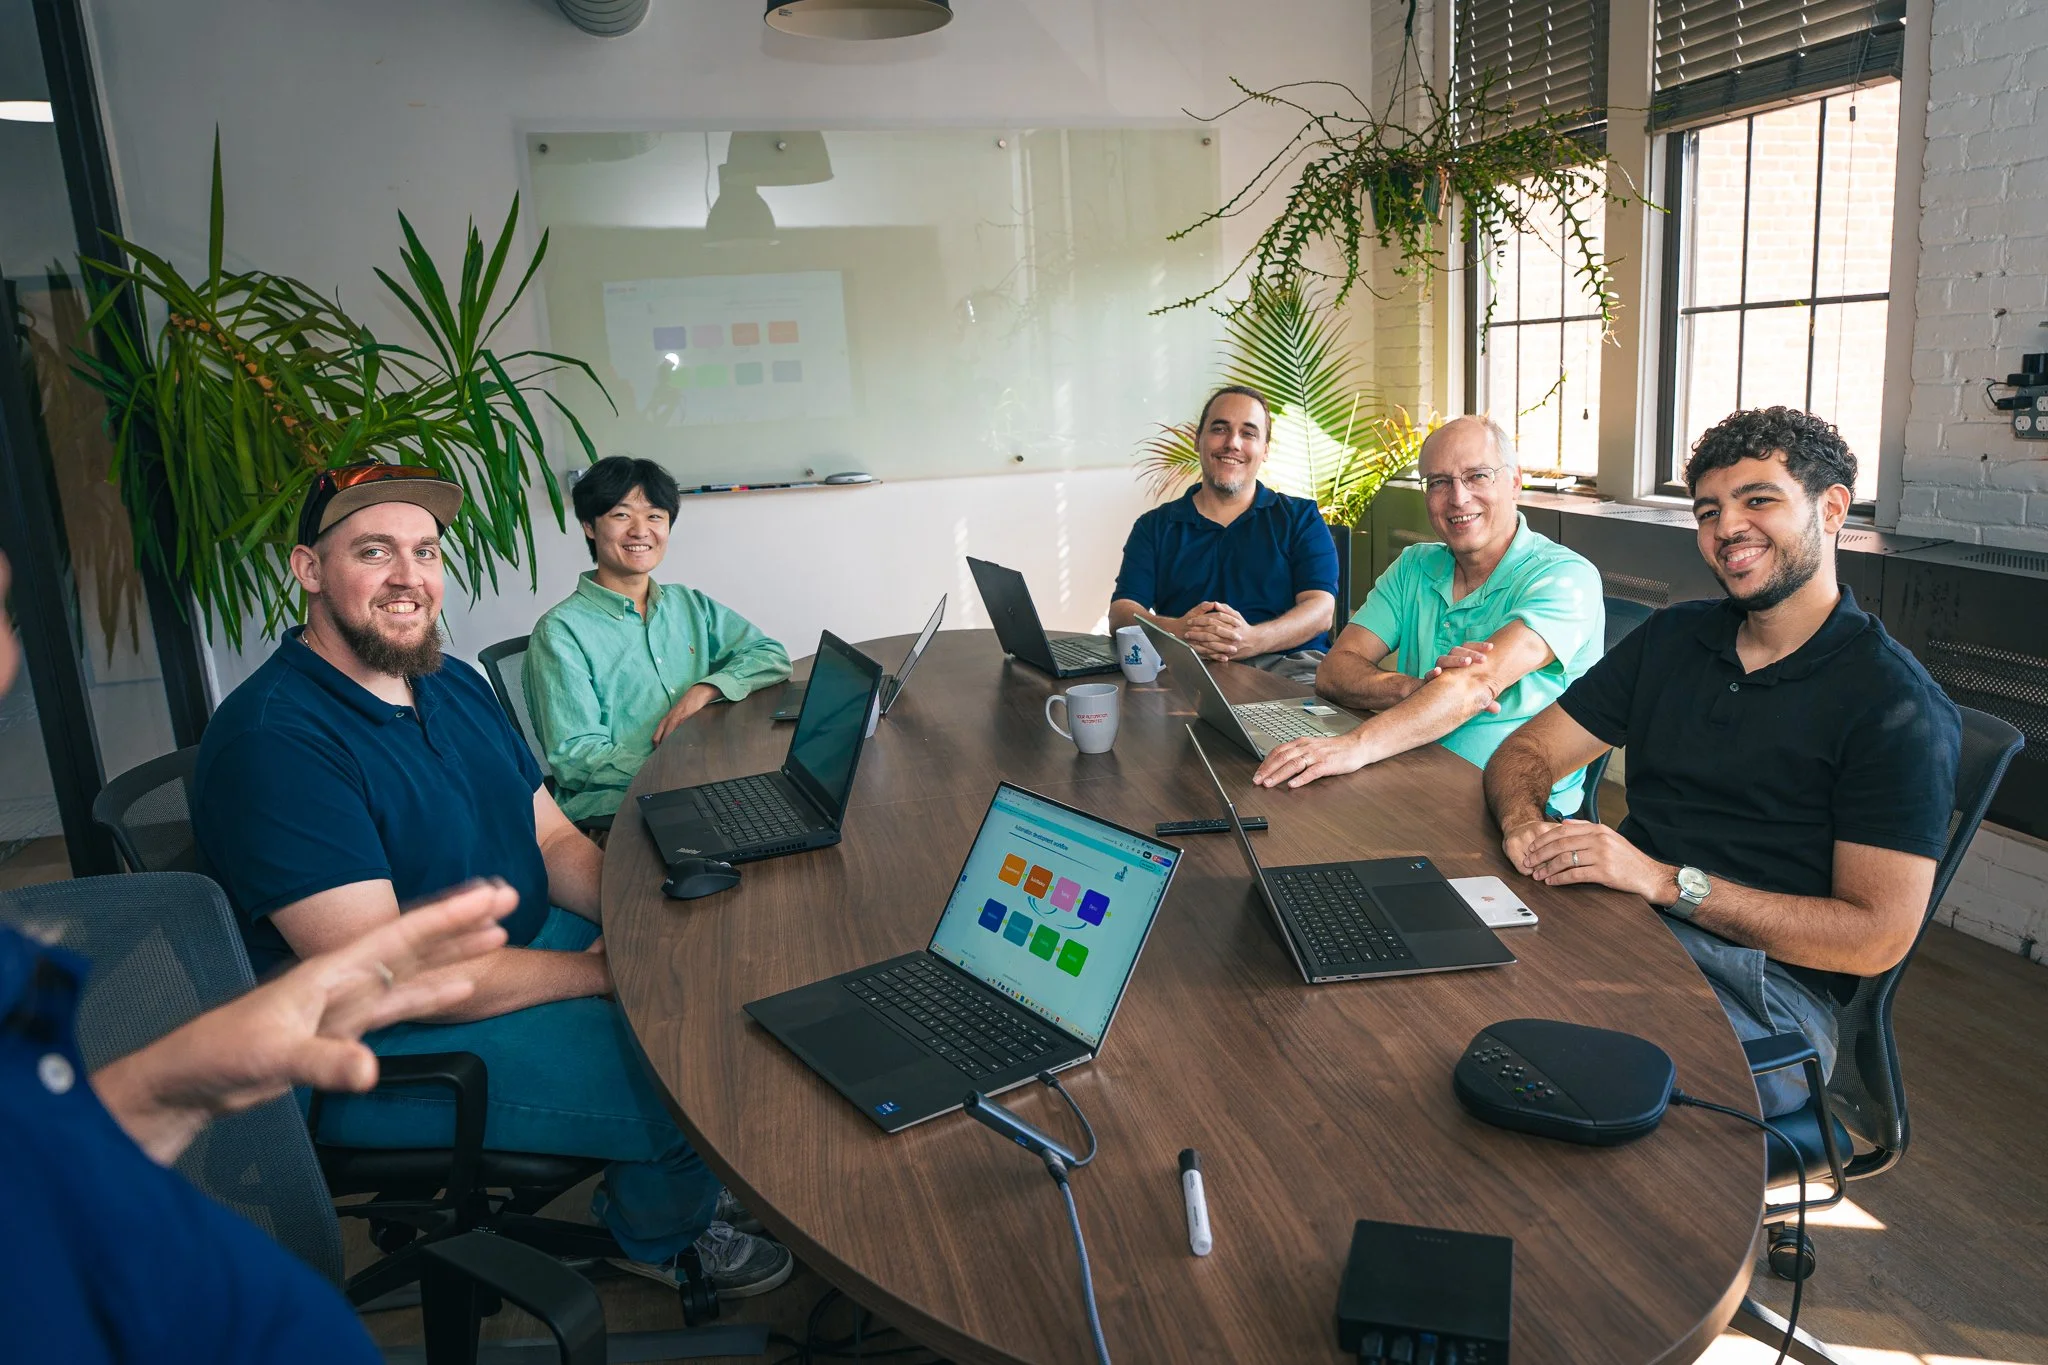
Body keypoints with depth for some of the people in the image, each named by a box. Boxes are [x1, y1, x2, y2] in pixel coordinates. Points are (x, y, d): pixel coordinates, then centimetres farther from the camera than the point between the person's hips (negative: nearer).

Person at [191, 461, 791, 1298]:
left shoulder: (456, 685, 5)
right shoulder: (273, 742, -25)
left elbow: (553, 841, 8)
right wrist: (602, 970, -23)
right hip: (386, 1045, -9)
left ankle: (678, 1185, 29)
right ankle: (658, 1234, 19)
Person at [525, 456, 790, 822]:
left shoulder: (690, 606, 16)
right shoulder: (561, 631, -3)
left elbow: (772, 655, 13)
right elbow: (574, 758, -10)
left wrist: (704, 690, -6)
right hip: (610, 804, -6)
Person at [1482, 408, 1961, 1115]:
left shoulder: (1898, 705, -4)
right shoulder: (1671, 638, 15)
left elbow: (1877, 937, -11)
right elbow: (1526, 752, 14)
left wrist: (1666, 880, -20)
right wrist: (1522, 819, -11)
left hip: (1770, 982, -5)